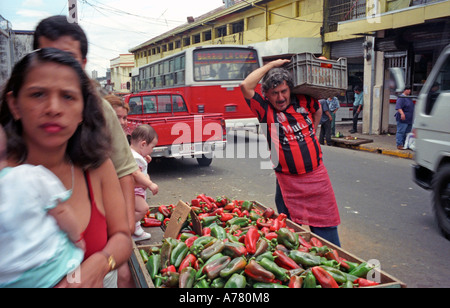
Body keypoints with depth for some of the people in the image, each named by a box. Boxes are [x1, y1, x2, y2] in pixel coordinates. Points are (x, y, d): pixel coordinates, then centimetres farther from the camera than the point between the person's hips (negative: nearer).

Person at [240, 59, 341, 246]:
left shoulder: (303, 101, 3)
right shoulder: (265, 110, -6)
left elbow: (318, 110, 26)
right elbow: (246, 86, -19)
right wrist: (271, 65, -10)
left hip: (317, 177, 2)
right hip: (288, 182, -2)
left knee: (326, 227, 10)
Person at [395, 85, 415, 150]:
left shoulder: (409, 98, 19)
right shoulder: (401, 98, -11)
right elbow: (398, 107, -23)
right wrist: (402, 113, -35)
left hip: (409, 119, 10)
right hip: (402, 119, -10)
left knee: (407, 132, 13)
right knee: (401, 132, -8)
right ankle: (399, 145, -6)